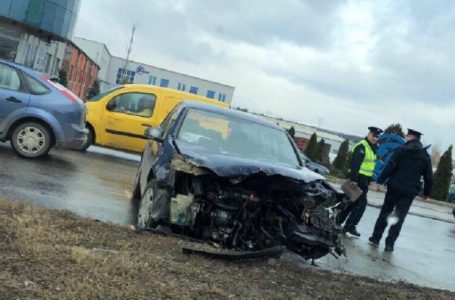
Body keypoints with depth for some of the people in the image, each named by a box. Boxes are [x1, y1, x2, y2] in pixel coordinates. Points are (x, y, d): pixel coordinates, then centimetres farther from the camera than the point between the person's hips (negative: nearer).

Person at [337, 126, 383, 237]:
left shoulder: (372, 148, 18)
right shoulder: (361, 146, -14)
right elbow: (355, 164, -22)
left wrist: (368, 180, 19)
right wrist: (353, 179, -28)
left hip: (365, 179, 10)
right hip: (359, 178, -10)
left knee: (354, 202, 14)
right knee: (361, 203, -10)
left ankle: (338, 220, 22)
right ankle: (350, 226, -5)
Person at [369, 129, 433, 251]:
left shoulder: (402, 150, -3)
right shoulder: (425, 156, 6)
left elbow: (390, 167, -10)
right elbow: (429, 177, 8)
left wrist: (380, 181, -7)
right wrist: (427, 193, 15)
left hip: (395, 187, -1)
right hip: (410, 192, 2)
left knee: (385, 212, 12)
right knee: (399, 217, 5)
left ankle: (376, 238, 16)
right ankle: (390, 243, 3)